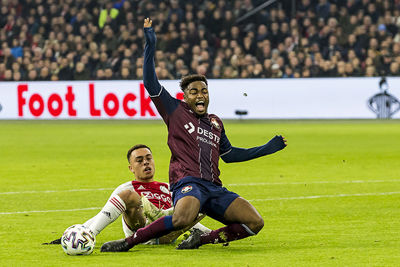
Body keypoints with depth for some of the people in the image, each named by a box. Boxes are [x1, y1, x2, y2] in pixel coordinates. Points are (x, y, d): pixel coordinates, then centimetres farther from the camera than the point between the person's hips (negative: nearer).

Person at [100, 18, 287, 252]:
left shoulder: (216, 123, 26)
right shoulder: (176, 111, 11)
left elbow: (229, 154, 37)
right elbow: (151, 84, 2)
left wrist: (269, 148, 37)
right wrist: (150, 46, -3)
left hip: (214, 188, 6)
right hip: (188, 182, -6)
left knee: (255, 222, -14)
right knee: (183, 218, -39)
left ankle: (203, 239, -1)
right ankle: (128, 242, -23)